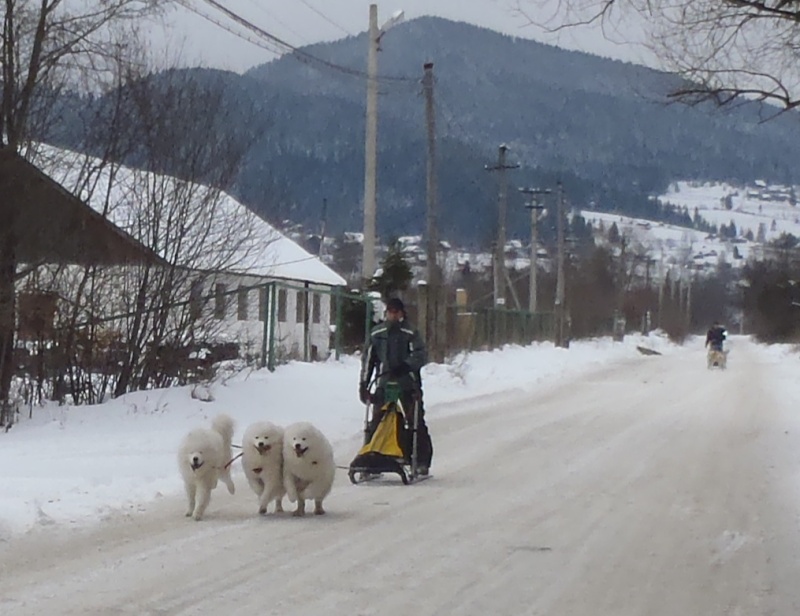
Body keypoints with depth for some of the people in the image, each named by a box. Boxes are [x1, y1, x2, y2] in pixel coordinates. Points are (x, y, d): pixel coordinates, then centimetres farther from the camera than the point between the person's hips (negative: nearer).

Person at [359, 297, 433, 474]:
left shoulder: (410, 333, -3)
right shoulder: (377, 333, 9)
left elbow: (421, 355, -12)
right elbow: (368, 359, 13)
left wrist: (405, 366, -27)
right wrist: (363, 383, 8)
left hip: (408, 384, -3)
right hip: (384, 382, 3)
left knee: (416, 423, -2)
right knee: (376, 423, -2)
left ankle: (422, 461, 2)